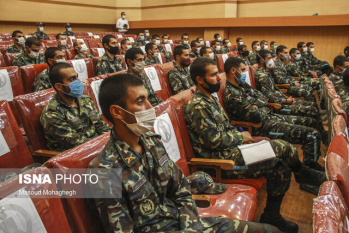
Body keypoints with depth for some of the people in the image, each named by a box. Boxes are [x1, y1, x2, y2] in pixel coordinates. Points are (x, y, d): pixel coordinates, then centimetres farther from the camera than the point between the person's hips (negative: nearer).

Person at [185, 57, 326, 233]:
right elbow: (214, 140, -22)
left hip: (230, 148, 9)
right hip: (221, 160, -9)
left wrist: (239, 135, 3)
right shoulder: (197, 106, -19)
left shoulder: (210, 99, 12)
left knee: (281, 167, 0)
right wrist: (240, 136, -8)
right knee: (283, 148, -9)